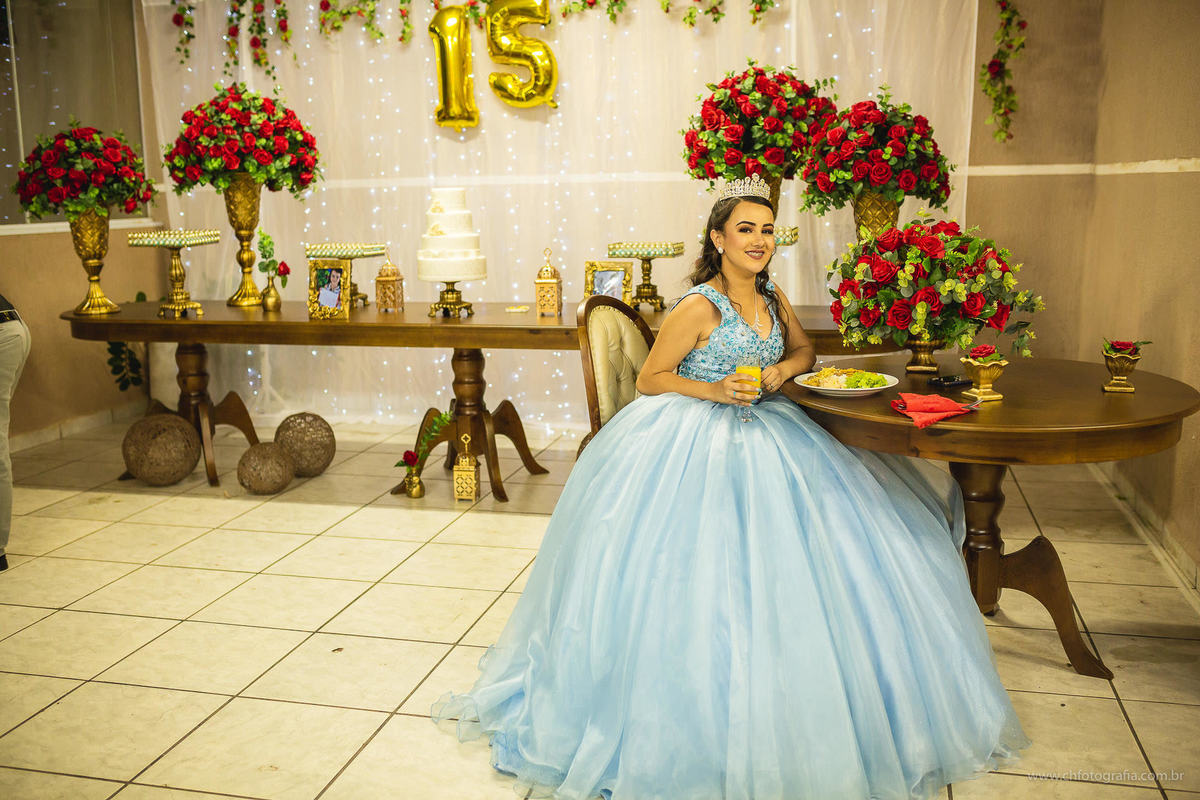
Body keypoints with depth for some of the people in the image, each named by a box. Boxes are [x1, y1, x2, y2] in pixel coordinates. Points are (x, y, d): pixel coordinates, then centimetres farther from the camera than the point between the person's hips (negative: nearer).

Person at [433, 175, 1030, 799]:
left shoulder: (772, 298, 7)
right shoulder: (699, 308, -14)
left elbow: (803, 351, 22)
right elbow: (650, 379, -10)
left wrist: (781, 371, -1)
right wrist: (715, 390, -22)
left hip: (764, 435, 7)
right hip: (695, 446, -7)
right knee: (702, 573, -13)